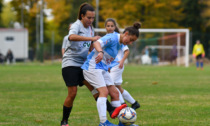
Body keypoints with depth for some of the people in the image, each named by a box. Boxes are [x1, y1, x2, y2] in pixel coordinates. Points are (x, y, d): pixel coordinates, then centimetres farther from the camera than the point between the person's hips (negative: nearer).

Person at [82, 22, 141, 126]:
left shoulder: (119, 43, 14)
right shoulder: (112, 38, -16)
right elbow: (97, 43, -31)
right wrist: (100, 52, -49)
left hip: (103, 69, 10)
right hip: (93, 67, -10)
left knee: (115, 93, 5)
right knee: (104, 91, -21)